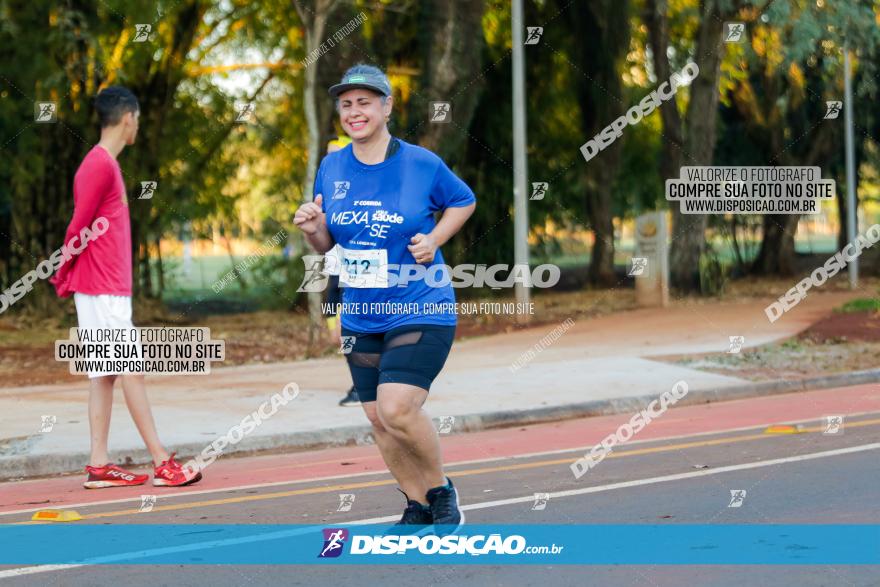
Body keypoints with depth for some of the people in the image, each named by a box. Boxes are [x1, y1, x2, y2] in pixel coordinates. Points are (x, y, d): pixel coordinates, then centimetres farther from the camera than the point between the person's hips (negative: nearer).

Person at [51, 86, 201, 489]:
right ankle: (162, 463, -6)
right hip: (103, 289, -9)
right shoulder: (100, 165, -14)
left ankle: (98, 464, 8)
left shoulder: (106, 164, 17)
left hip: (109, 289, 9)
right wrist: (66, 277, -4)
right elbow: (79, 226, -15)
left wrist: (68, 277, 14)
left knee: (105, 375, 7)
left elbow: (83, 226, 19)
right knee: (131, 371, -7)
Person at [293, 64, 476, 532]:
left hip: (420, 311, -5)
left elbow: (463, 200, 10)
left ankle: (442, 491, 4)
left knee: (397, 409, -21)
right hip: (360, 319, 5)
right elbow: (326, 245, 12)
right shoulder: (331, 168, 2)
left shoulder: (422, 164, -8)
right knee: (379, 419, 8)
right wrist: (313, 230, -11)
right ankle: (418, 507, 27)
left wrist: (434, 239, -6)